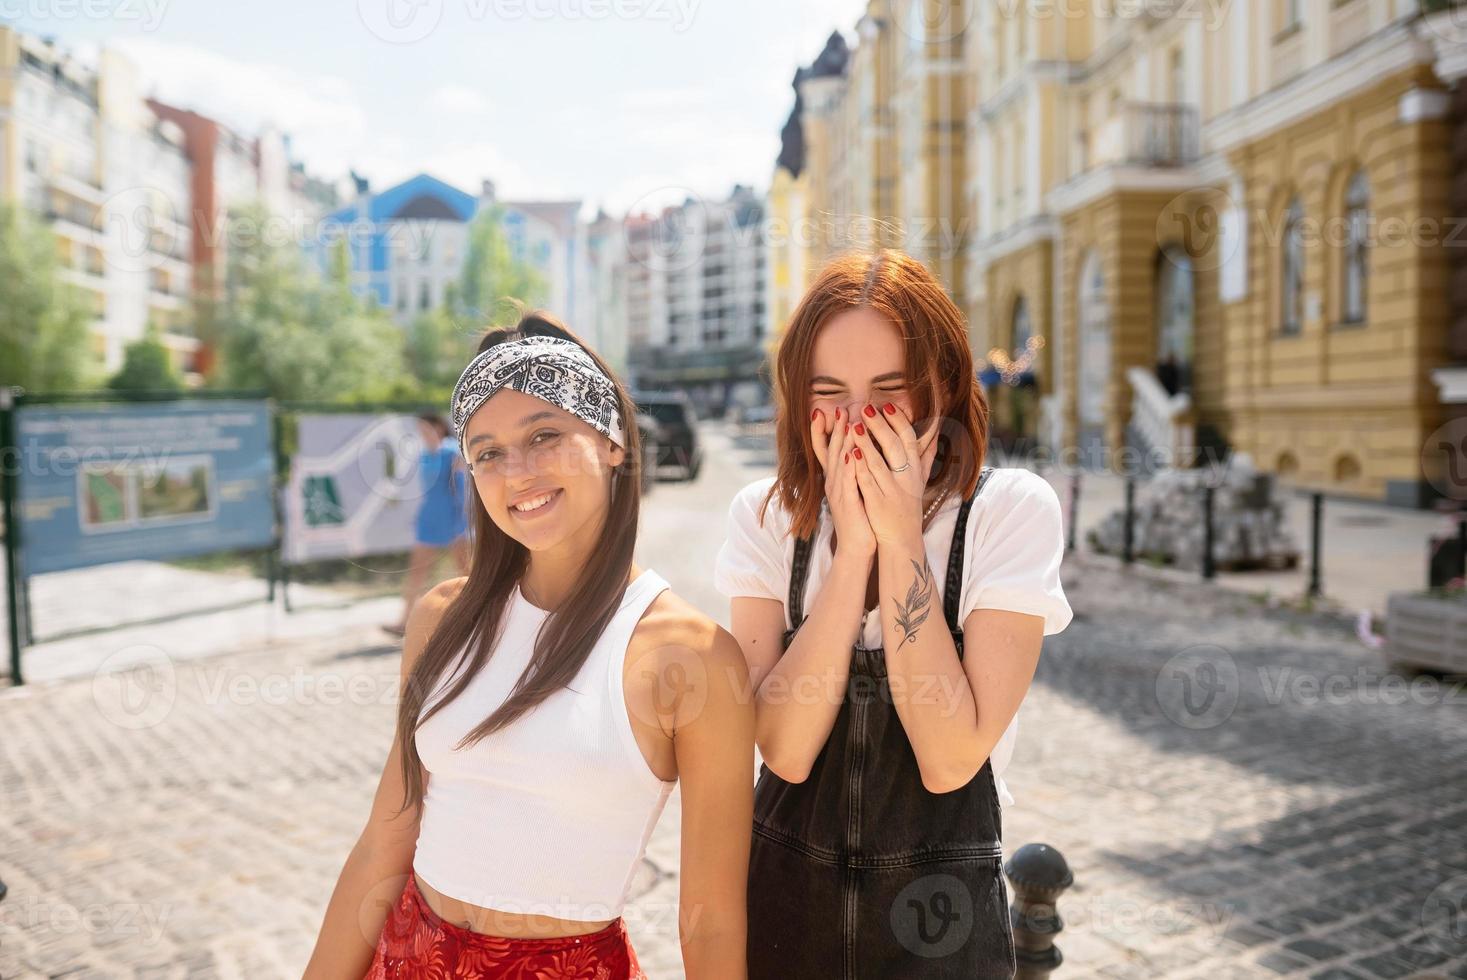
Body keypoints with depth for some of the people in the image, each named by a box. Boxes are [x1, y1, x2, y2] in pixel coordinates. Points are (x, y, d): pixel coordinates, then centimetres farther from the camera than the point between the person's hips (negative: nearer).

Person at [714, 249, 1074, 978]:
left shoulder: (1012, 511, -14)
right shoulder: (767, 514, -8)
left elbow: (950, 760, -22)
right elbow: (784, 750, -18)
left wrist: (902, 538, -24)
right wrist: (852, 546, -24)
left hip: (939, 916, -2)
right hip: (783, 897, 2)